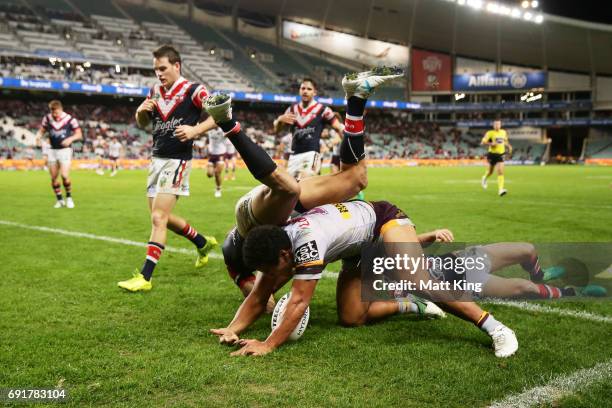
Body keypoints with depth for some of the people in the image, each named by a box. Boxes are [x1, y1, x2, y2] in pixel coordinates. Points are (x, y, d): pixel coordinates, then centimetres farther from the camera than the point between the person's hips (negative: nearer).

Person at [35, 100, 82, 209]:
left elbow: (79, 134, -4)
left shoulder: (70, 119, -9)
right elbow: (41, 130, 10)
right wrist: (38, 135, -12)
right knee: (53, 178, 3)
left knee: (64, 175, -15)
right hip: (52, 150, 4)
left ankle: (69, 198, 7)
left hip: (65, 150, -4)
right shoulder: (47, 118, 0)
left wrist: (70, 139, -23)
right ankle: (60, 200, 18)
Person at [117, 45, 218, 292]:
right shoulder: (155, 92, 10)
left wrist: (195, 130, -28)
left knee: (158, 218, -12)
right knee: (162, 217, 14)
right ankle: (203, 243, 34)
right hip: (157, 159, 8)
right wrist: (142, 110, -2)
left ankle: (144, 277, -8)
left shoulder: (193, 91, -9)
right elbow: (142, 124, 20)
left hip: (177, 161, -8)